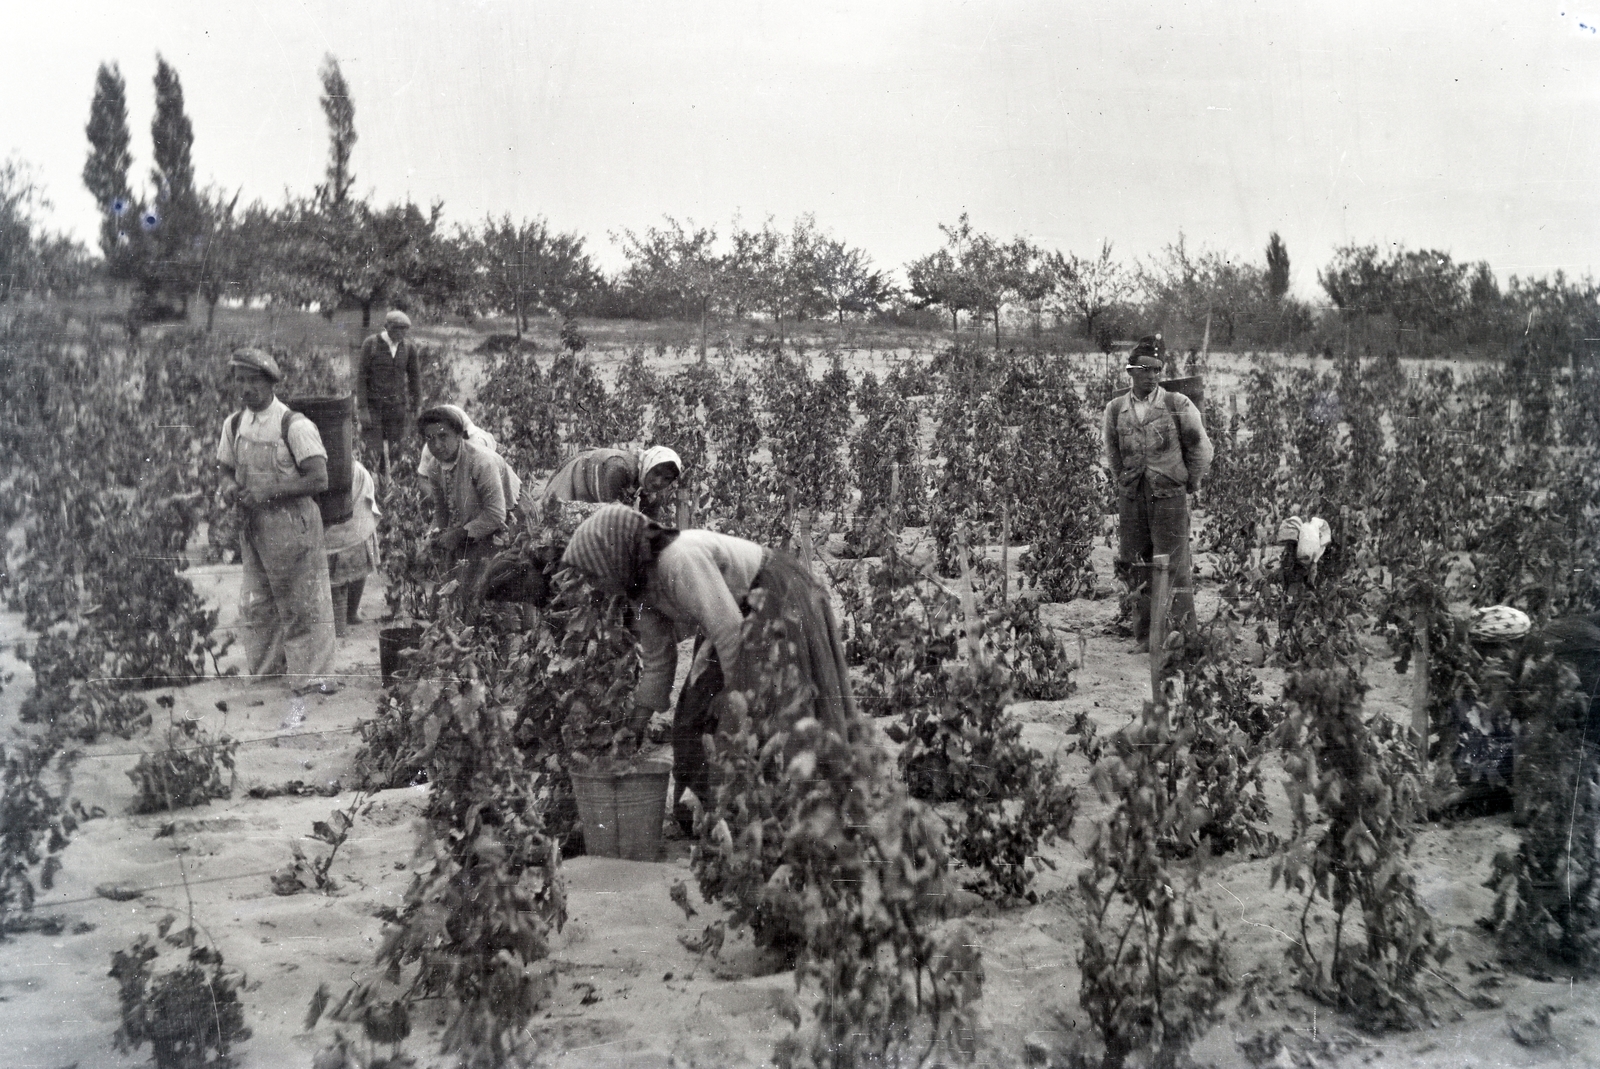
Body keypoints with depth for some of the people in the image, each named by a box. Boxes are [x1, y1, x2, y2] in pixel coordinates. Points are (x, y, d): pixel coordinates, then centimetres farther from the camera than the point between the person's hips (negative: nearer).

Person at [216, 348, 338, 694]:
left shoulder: (294, 425, -13)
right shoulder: (234, 424, 6)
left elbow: (319, 480, -17)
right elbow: (226, 467, 22)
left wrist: (269, 493, -18)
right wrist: (235, 489, 0)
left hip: (292, 522, -6)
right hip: (252, 524, 6)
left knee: (302, 603, -1)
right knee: (256, 603, 13)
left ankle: (310, 675, 6)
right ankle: (265, 670, 25)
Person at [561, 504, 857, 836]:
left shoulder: (680, 559, -30)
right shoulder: (644, 585, -1)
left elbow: (727, 626, -29)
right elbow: (657, 659, 9)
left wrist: (736, 694, -19)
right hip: (739, 613, 9)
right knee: (696, 717, 6)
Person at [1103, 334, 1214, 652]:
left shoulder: (1178, 405, -2)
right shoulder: (1115, 409, 6)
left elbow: (1200, 448, 6)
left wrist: (1190, 483, 8)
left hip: (1170, 496, -3)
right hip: (1131, 498, 3)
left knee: (1173, 569, -5)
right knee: (1138, 571, 7)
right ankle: (1145, 635, 17)